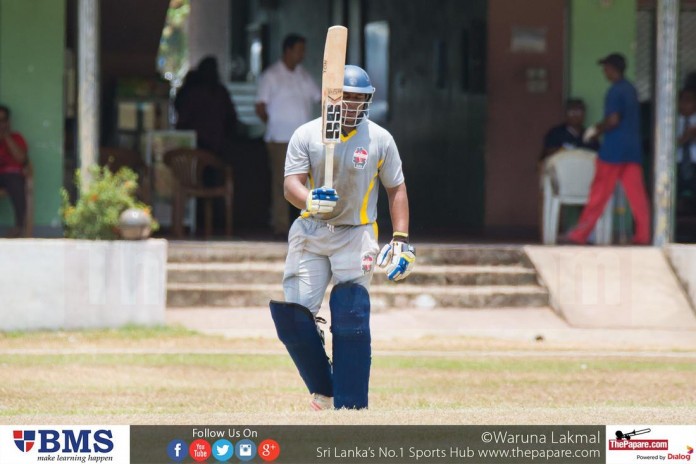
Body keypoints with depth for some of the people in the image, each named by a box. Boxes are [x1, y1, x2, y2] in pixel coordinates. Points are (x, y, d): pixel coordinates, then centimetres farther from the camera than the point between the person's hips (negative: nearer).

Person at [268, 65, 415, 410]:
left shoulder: (380, 139, 0)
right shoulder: (306, 135, -2)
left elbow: (396, 189, 8)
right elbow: (291, 184, -10)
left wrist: (401, 240, 0)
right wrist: (309, 200, -33)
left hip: (356, 236, -1)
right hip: (310, 234, 1)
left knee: (351, 321, -14)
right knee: (292, 316, -8)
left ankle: (350, 406, -8)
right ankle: (324, 390, 13)